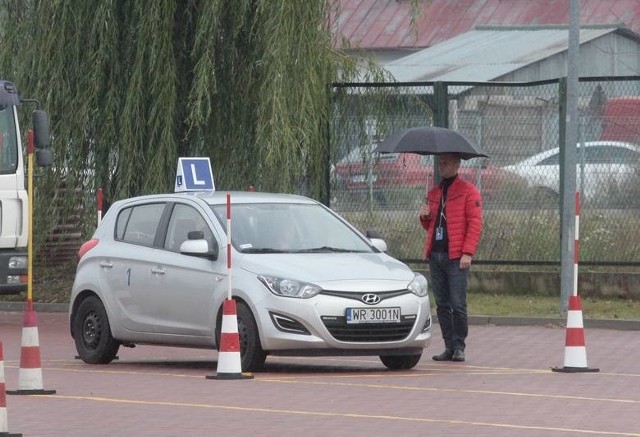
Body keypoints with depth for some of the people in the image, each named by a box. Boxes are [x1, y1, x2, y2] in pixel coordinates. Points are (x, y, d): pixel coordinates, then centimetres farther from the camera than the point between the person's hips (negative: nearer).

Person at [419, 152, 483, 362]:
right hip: (435, 256, 6)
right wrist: (425, 217, 4)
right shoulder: (434, 193, 20)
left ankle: (459, 346, -1)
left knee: (458, 305, -7)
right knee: (442, 305, 6)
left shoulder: (468, 191, 0)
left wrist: (467, 252, -15)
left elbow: (475, 223, -7)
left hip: (456, 257, -6)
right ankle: (449, 346, 10)